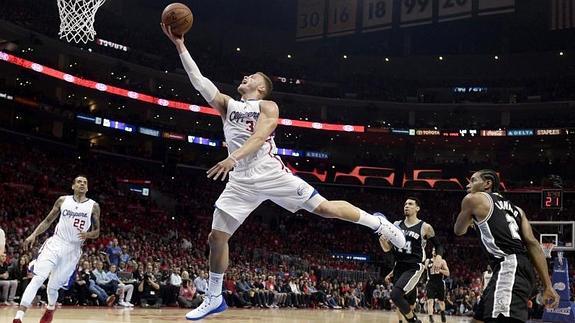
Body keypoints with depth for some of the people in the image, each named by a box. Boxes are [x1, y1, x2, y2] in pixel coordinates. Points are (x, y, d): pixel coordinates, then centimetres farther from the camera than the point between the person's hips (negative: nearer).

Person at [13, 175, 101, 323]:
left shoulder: (93, 206, 1)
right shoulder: (63, 200, 4)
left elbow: (96, 232, 5)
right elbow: (48, 221, 12)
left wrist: (87, 234, -17)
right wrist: (33, 235, -1)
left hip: (73, 250, 0)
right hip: (55, 243, 0)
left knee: (53, 287, 5)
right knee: (37, 279, -16)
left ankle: (50, 309, 38)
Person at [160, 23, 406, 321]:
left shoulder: (268, 106, 3)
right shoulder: (227, 104, 17)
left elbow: (259, 136, -15)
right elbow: (198, 80, 9)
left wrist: (233, 157, -32)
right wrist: (180, 45, 3)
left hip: (270, 174, -4)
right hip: (241, 182, 5)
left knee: (325, 208, -8)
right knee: (216, 237, 1)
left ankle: (376, 223, 14)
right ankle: (214, 298, 17)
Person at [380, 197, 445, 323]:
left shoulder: (425, 227, -4)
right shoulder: (397, 225, 7)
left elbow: (438, 245, 7)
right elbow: (387, 249, 9)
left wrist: (438, 257, -15)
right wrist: (383, 240, -14)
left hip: (414, 267, -5)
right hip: (399, 267, 6)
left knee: (396, 294, -25)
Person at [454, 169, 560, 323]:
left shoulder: (473, 199, 7)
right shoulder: (514, 208, 25)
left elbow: (458, 230, 22)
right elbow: (532, 243, 12)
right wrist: (548, 286, 7)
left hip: (509, 267, -10)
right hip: (521, 268, 10)